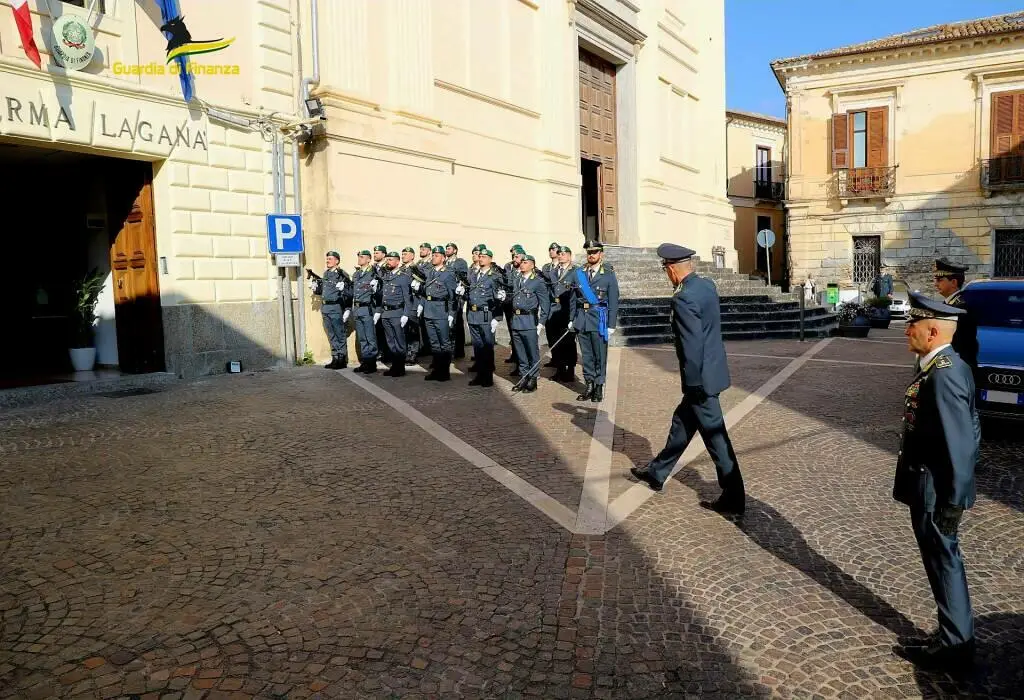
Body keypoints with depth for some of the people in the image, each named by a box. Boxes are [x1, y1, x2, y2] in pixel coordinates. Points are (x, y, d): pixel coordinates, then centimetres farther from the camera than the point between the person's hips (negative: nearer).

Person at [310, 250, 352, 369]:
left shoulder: (342, 275, -10)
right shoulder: (325, 274, 14)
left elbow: (349, 294, -14)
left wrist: (346, 306, -23)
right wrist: (315, 288, 6)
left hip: (336, 308, -8)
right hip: (325, 309, 8)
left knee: (340, 335, 0)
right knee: (331, 336, 14)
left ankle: (342, 359, 7)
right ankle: (335, 358, 22)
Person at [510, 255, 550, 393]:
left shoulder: (538, 282, -4)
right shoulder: (517, 280, 13)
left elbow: (545, 303, -7)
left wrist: (541, 323, -11)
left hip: (530, 321, -6)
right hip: (516, 320, 6)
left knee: (533, 353, 2)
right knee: (520, 353, 12)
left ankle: (533, 380, 10)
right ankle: (524, 378, 22)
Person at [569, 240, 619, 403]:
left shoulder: (609, 275, -2)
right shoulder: (579, 273, 7)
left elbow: (613, 302, -3)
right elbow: (573, 298, 11)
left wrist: (611, 325, -6)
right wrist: (571, 319, 7)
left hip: (599, 320, -3)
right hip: (581, 319, 3)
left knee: (600, 356, 3)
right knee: (586, 355, 10)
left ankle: (599, 387, 13)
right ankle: (589, 385, 20)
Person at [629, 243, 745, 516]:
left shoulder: (683, 298, -23)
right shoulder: (707, 285, 5)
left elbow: (692, 346, -24)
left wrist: (693, 385, -16)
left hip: (702, 377, -9)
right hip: (712, 369, 9)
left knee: (715, 436, 1)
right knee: (682, 422, 20)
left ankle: (733, 499, 12)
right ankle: (657, 472, 36)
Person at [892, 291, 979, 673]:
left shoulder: (942, 375, -25)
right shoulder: (949, 366, 6)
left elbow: (960, 443, -26)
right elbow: (971, 432, 13)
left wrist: (952, 502, -19)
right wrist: (956, 487, 18)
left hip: (935, 494, -10)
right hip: (933, 488, 10)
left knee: (944, 564, 6)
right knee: (945, 563, 20)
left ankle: (954, 646, 22)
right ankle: (956, 638, 35)